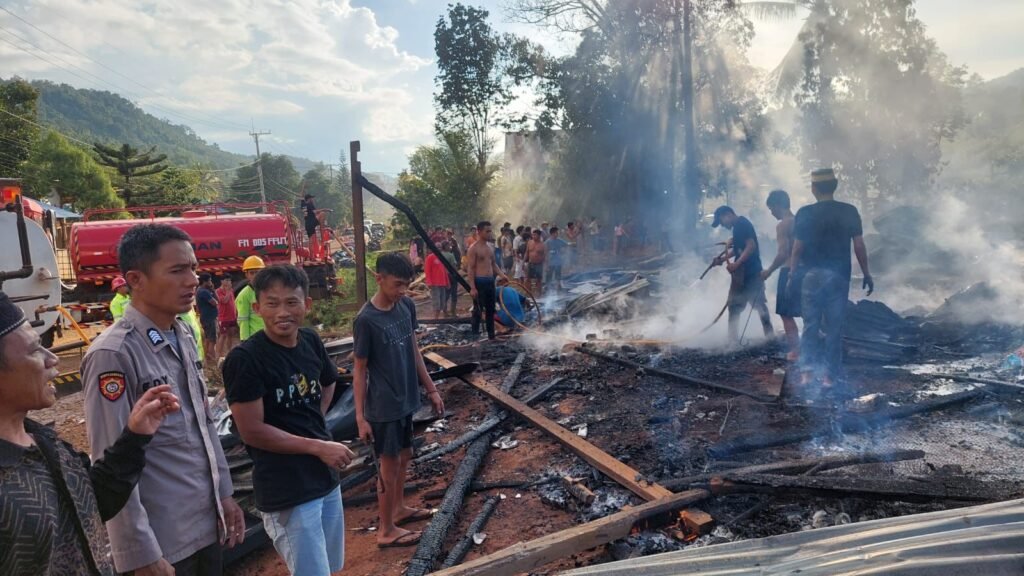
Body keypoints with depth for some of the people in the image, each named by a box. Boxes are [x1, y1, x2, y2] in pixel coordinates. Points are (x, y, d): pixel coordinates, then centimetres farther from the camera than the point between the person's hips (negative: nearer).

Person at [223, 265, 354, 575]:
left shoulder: (311, 341, 1)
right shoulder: (245, 358, -17)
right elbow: (252, 431, -18)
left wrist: (315, 426, 6)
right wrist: (317, 446, -14)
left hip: (326, 478, 7)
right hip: (286, 491, -7)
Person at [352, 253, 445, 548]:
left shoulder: (407, 306, -2)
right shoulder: (366, 320, -21)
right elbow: (359, 370, -14)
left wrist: (431, 389, 10)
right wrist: (360, 416, -14)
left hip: (406, 398, 7)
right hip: (383, 406, -7)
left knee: (403, 456, 21)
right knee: (389, 464, 6)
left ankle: (398, 509, 41)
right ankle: (386, 530, 23)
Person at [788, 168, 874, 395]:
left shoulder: (805, 214, -5)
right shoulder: (849, 212, 0)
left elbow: (797, 248, -5)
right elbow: (859, 245, -1)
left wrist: (792, 275, 3)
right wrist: (866, 273, 8)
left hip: (812, 275, -1)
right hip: (839, 276, 1)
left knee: (810, 325, 8)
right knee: (834, 327, 7)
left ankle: (807, 371, 4)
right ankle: (829, 376, 9)